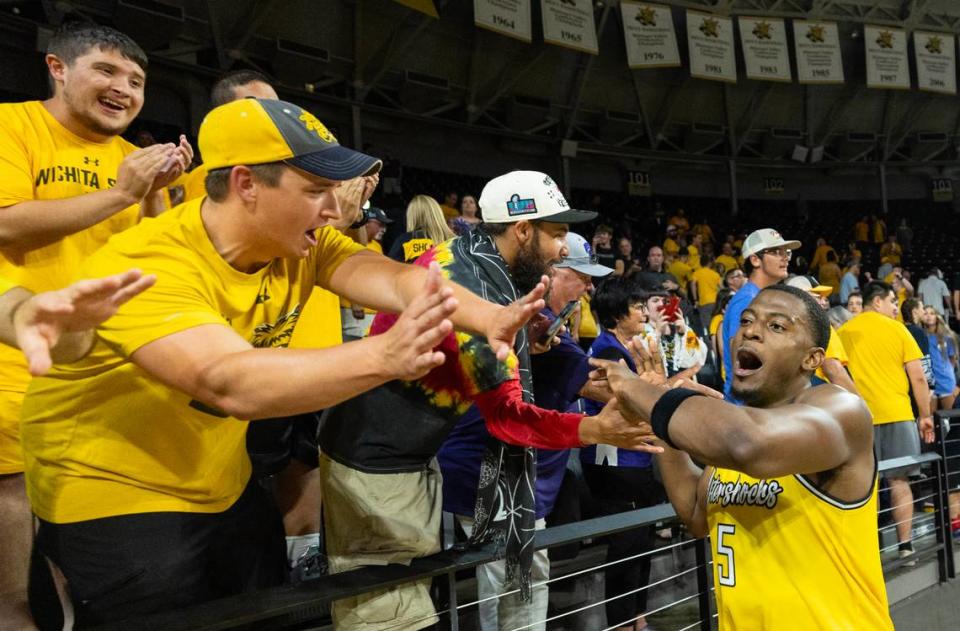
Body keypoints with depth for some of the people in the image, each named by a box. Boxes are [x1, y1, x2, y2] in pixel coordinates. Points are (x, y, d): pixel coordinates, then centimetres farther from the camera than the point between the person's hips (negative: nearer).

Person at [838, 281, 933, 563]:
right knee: (899, 480, 7)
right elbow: (918, 377, -2)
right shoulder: (896, 329, 0)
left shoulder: (843, 333, 5)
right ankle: (905, 545, 9)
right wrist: (925, 415, 6)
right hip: (897, 414, -1)